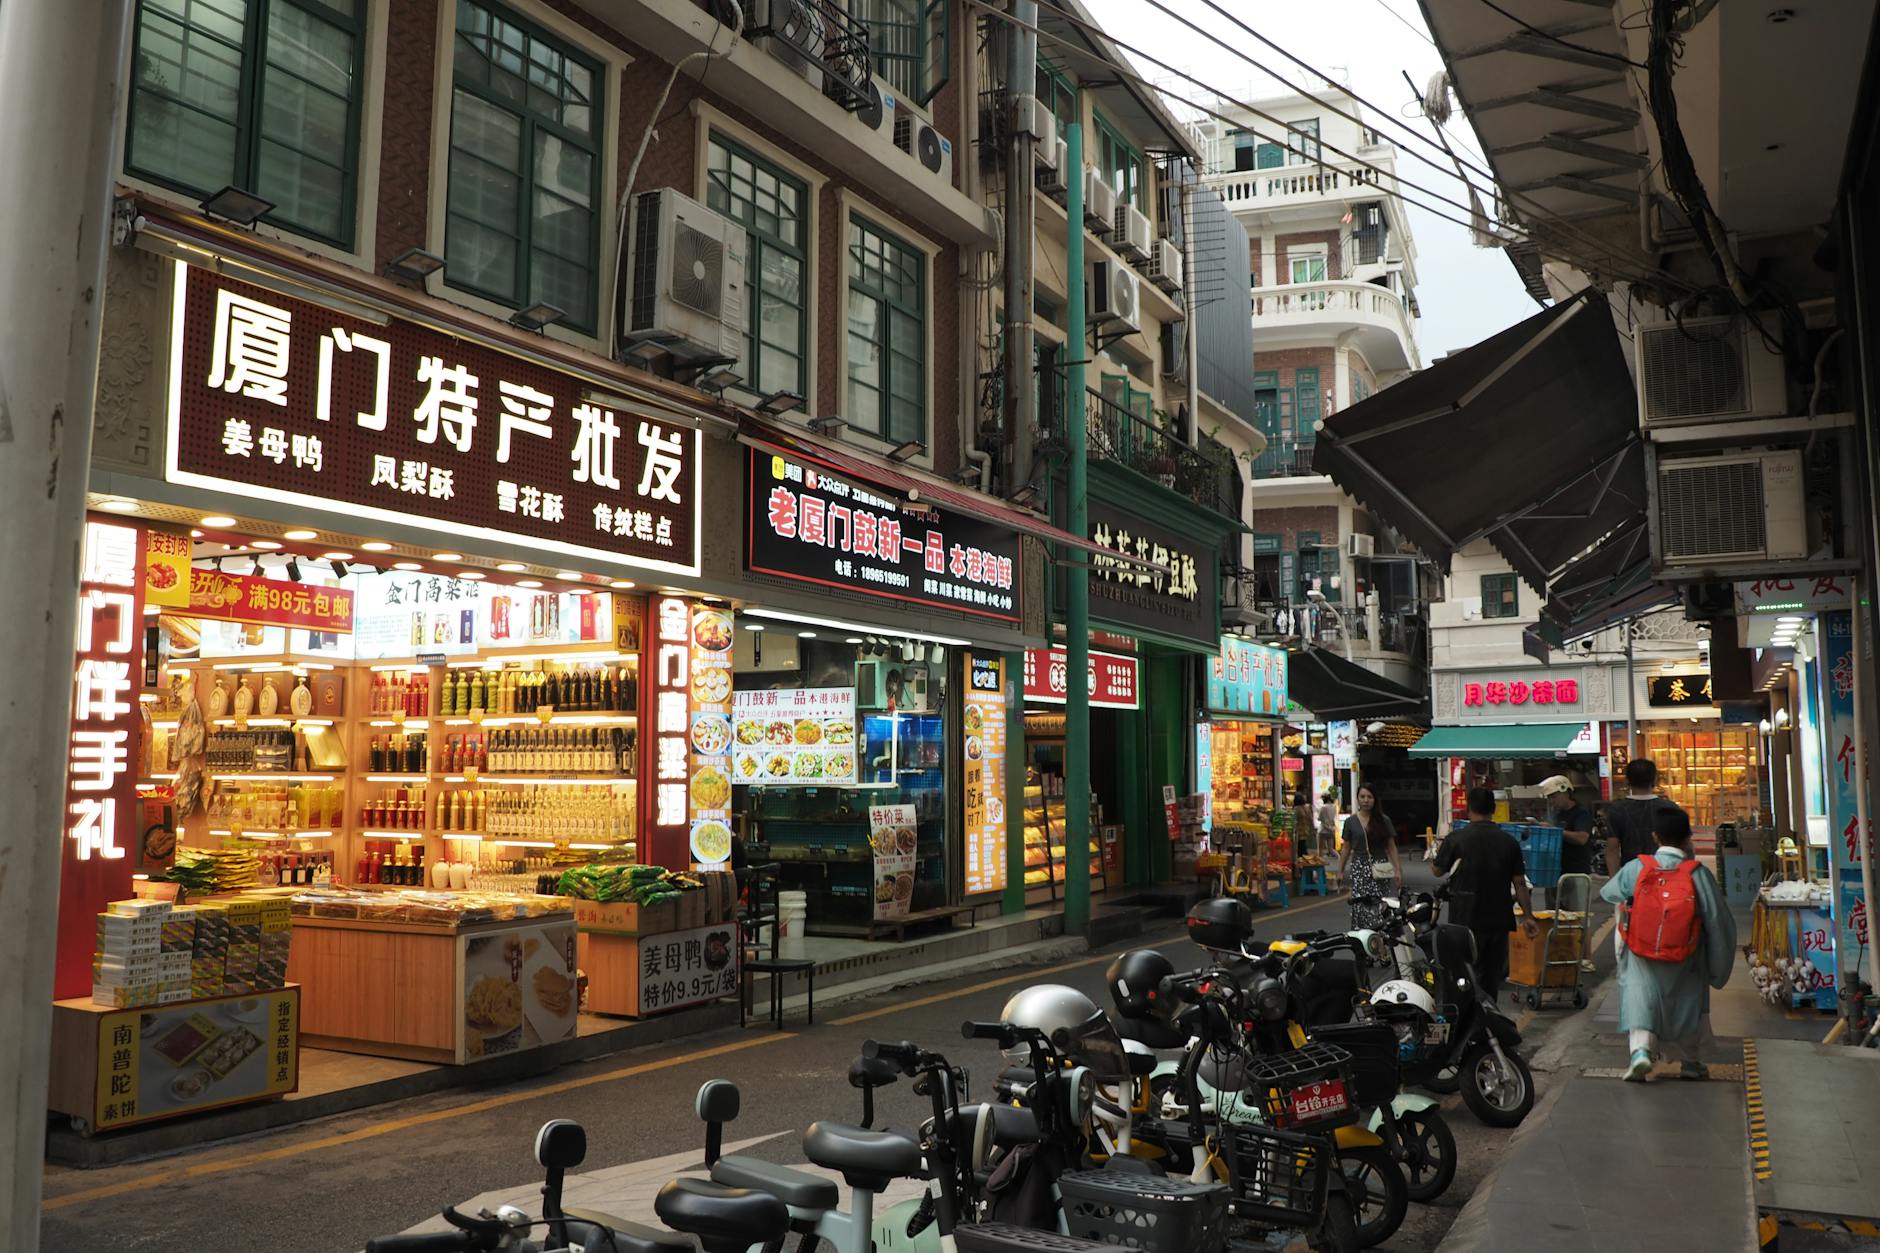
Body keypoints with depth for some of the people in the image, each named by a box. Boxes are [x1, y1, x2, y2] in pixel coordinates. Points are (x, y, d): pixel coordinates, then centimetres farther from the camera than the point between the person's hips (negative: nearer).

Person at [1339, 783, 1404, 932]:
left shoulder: (1383, 821, 6)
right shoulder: (1350, 822, 7)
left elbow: (1391, 847, 8)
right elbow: (1346, 849, 13)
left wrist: (1398, 869, 0)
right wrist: (1340, 871, 11)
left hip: (1379, 868, 0)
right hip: (1359, 867, 0)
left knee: (1377, 905, -10)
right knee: (1359, 907, -9)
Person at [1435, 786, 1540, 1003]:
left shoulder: (1456, 839, -9)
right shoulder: (1510, 842, 1)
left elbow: (1438, 870, 3)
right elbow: (1520, 883, 1)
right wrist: (1528, 915, 8)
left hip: (1466, 920, -3)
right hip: (1499, 920, 3)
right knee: (1492, 977, 14)